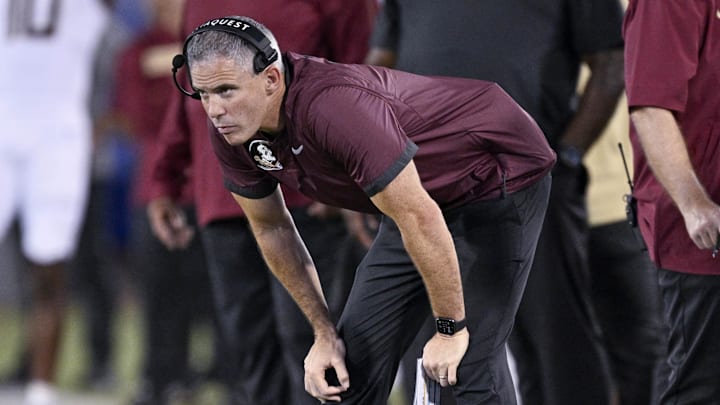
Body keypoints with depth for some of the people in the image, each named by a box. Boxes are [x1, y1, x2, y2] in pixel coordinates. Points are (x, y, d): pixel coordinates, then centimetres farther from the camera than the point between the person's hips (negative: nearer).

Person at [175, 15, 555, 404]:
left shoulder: (333, 107, -38)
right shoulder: (233, 134, -12)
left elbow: (421, 219, -34)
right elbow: (272, 229, 6)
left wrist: (450, 329, -25)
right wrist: (324, 334, 5)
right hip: (421, 192, 8)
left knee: (470, 358, -16)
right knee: (355, 356, 3)